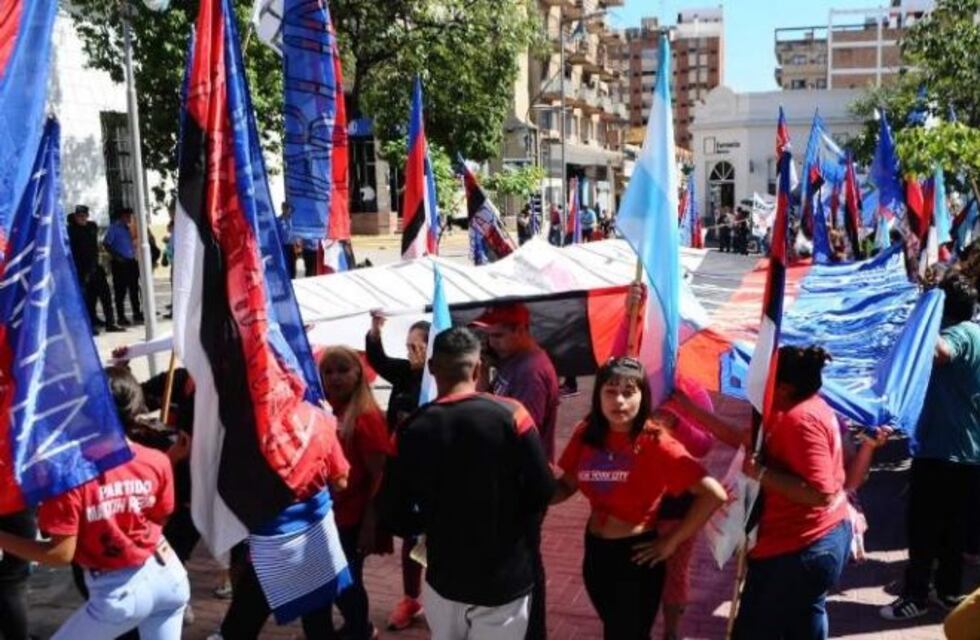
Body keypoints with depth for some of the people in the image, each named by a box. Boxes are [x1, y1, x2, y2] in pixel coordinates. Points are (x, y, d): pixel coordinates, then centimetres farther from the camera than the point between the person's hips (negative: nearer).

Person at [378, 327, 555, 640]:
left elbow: (394, 514, -4)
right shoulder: (510, 415, -17)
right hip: (505, 578, -2)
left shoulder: (412, 430, -10)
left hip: (444, 578, 2)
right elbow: (542, 491, -14)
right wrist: (518, 532, 6)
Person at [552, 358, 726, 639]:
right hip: (595, 550, 5)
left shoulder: (655, 442, -21)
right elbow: (567, 485, 5)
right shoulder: (587, 434, -6)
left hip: (635, 555, -5)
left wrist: (671, 542, -17)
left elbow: (713, 494, -24)